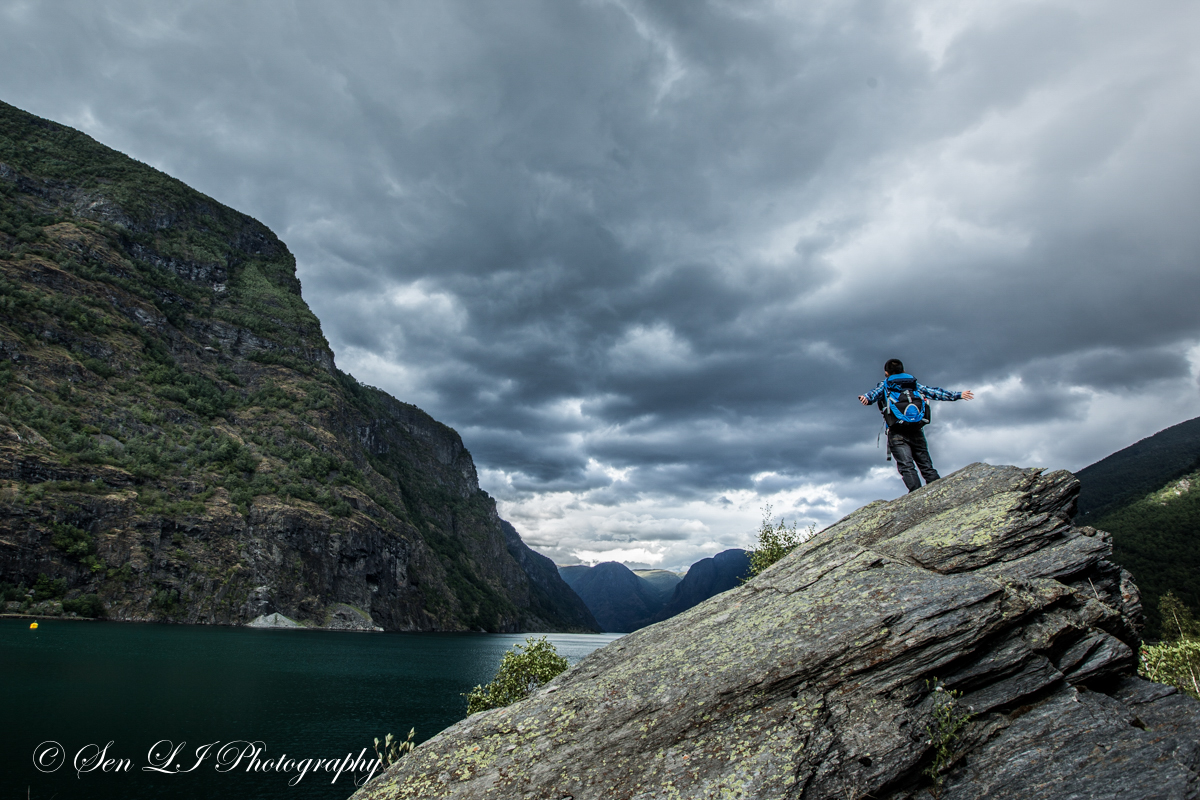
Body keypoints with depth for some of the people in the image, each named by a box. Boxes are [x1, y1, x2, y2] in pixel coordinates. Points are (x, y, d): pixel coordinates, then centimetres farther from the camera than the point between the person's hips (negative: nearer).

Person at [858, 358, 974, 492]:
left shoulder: (884, 385, 12)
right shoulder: (914, 384, 21)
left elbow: (875, 393, -9)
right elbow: (934, 392, 23)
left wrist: (866, 398, -29)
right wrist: (958, 395, 30)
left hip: (897, 434, -3)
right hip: (917, 432, 3)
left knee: (907, 467, -12)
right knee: (926, 466, 6)